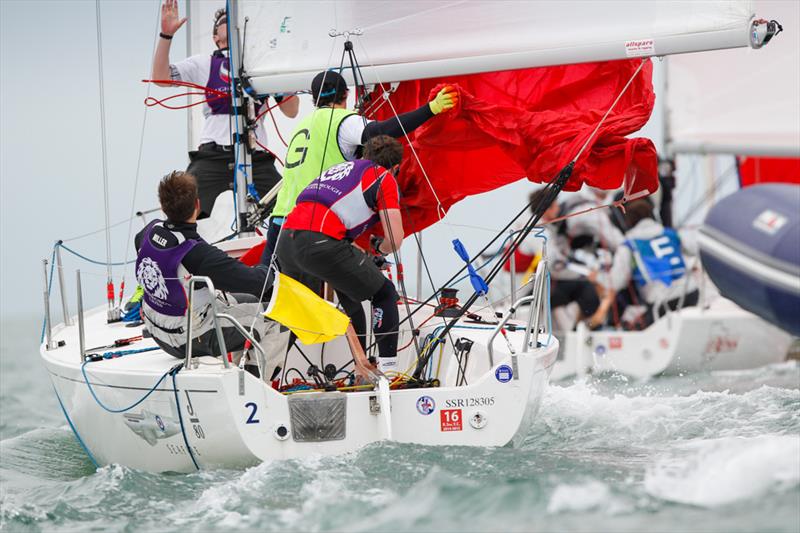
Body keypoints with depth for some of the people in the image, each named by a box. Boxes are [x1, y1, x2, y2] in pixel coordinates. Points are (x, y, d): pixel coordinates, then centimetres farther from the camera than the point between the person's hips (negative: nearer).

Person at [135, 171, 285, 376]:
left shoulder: (151, 231, -11)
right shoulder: (200, 255, -33)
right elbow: (256, 281, -30)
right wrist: (266, 271, -6)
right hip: (195, 341, -8)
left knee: (249, 301, 24)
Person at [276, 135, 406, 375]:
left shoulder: (338, 167, 32)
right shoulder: (384, 177, 12)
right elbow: (395, 240, 3)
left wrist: (359, 251, 45)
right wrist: (378, 249, 26)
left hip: (286, 240, 7)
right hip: (321, 244, -7)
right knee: (385, 294, 14)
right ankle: (389, 370, 8)